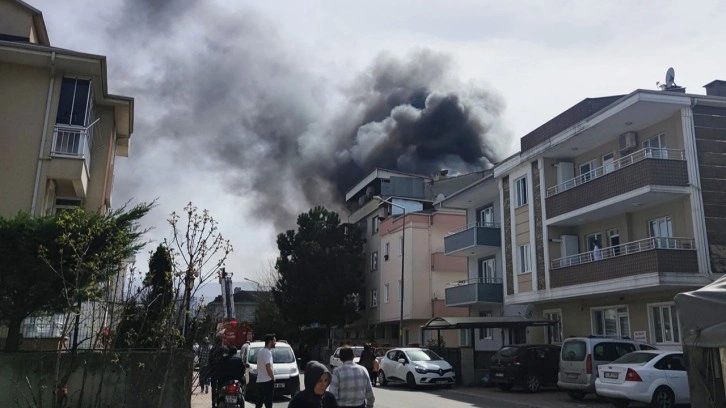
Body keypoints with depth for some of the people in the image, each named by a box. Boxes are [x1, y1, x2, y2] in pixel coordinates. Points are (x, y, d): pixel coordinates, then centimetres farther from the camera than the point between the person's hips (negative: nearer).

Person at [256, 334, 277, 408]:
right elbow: (268, 368, -23)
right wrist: (273, 378, -9)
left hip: (259, 381, 9)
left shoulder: (260, 351, 13)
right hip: (267, 381, -9)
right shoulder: (267, 352, -16)